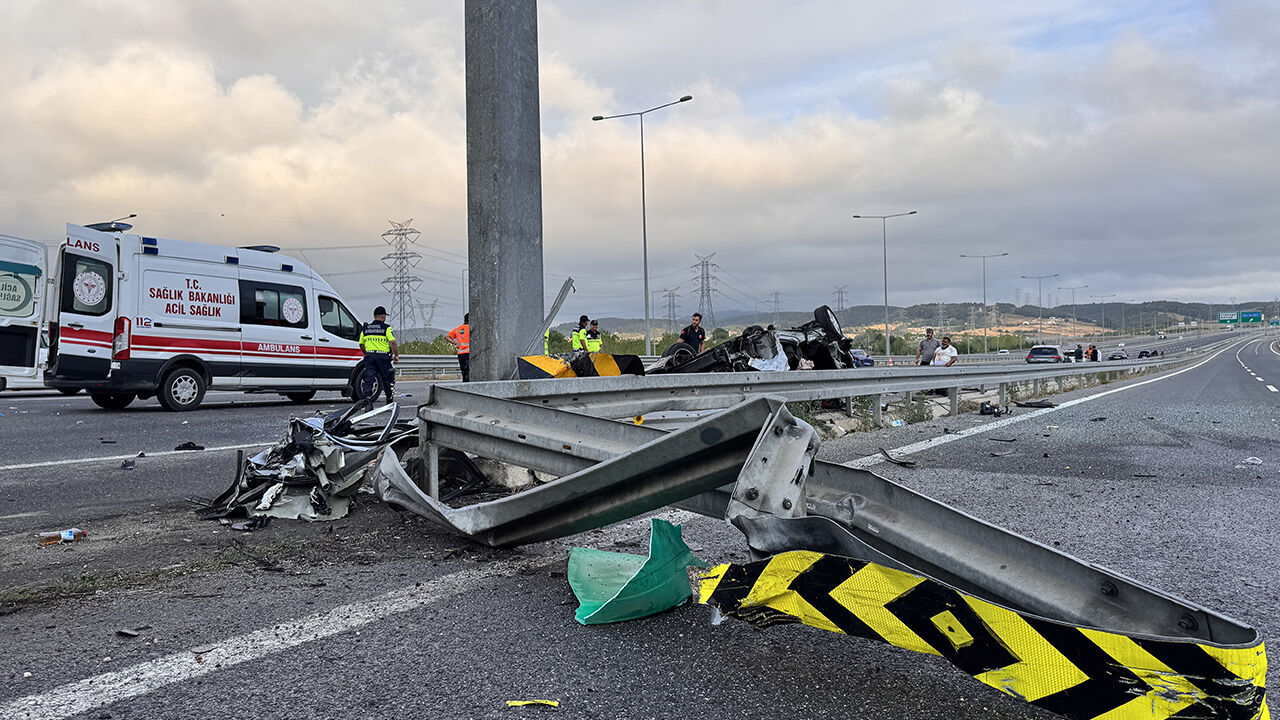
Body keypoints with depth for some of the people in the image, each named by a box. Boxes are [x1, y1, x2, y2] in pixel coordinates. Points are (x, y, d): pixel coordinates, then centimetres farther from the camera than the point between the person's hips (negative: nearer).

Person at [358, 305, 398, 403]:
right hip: (383, 356, -3)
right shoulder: (386, 328, -4)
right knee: (388, 380, 11)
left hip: (369, 356, 3)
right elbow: (393, 343, -14)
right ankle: (389, 401, 19)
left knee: (368, 380, 3)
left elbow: (361, 345, 17)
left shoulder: (365, 328, 11)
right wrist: (396, 355, -4)